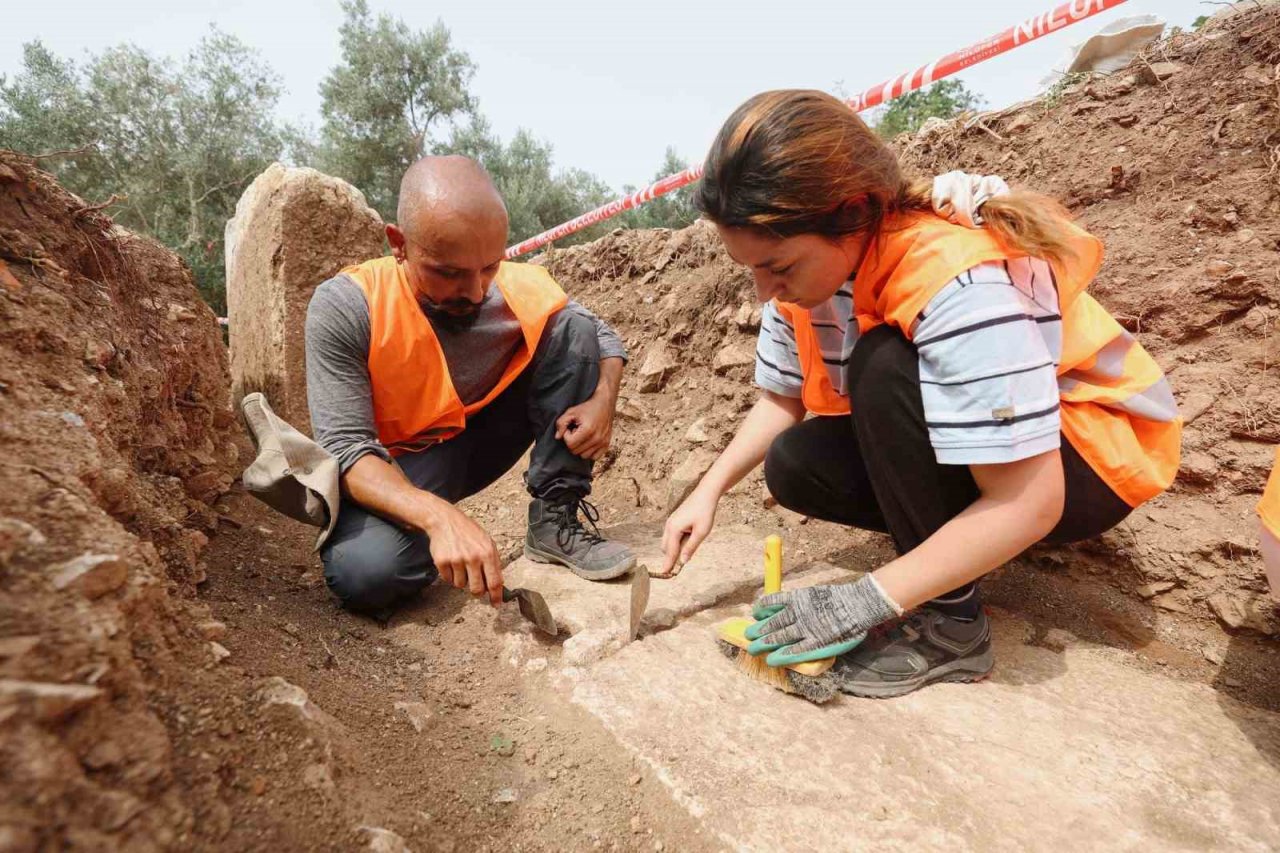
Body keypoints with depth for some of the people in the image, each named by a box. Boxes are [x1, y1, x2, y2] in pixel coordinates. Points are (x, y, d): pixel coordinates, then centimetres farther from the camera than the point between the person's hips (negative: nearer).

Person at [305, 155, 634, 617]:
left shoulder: (525, 290, -16)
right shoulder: (345, 308, -25)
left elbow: (603, 337, 1)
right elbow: (348, 449, -27)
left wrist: (603, 399, -21)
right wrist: (439, 516, -46)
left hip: (486, 436, 3)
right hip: (397, 468, -3)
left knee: (573, 328, -14)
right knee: (365, 572, -35)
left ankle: (557, 520, -10)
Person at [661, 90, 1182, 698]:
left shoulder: (958, 284, -35)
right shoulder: (807, 263, -12)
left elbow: (1027, 503, -33)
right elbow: (781, 399, -2)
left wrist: (864, 603, -31)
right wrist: (710, 490, -14)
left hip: (1090, 455, -6)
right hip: (950, 442, 6)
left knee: (888, 367, -33)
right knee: (792, 465, -13)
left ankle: (948, 621, -17)